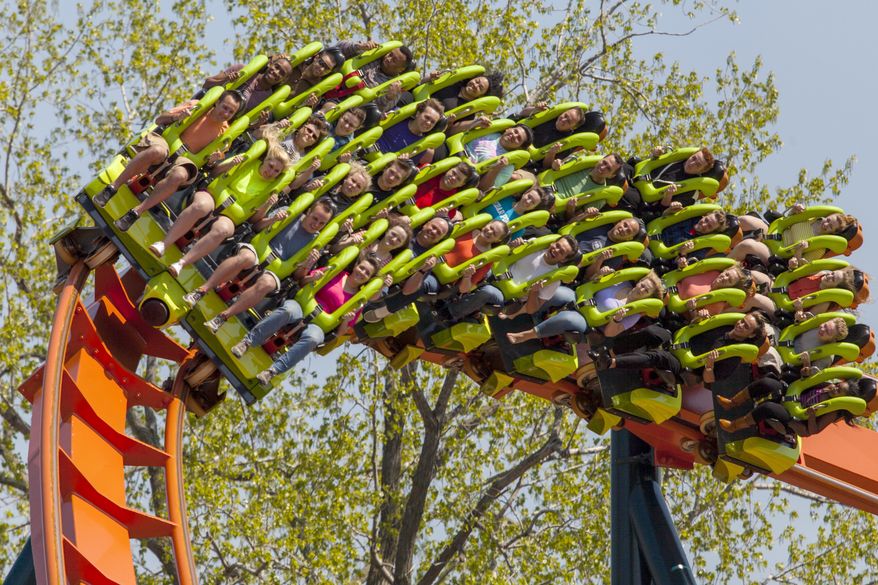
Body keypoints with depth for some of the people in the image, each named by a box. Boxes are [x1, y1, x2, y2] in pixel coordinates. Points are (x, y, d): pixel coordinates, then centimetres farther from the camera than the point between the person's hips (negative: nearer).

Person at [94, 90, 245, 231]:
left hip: (182, 160, 1)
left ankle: (136, 212, -35)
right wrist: (176, 116, -18)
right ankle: (112, 188, -30)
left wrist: (213, 160, -12)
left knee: (179, 175, -38)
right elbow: (159, 120, 3)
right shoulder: (197, 107, 2)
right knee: (157, 151, -40)